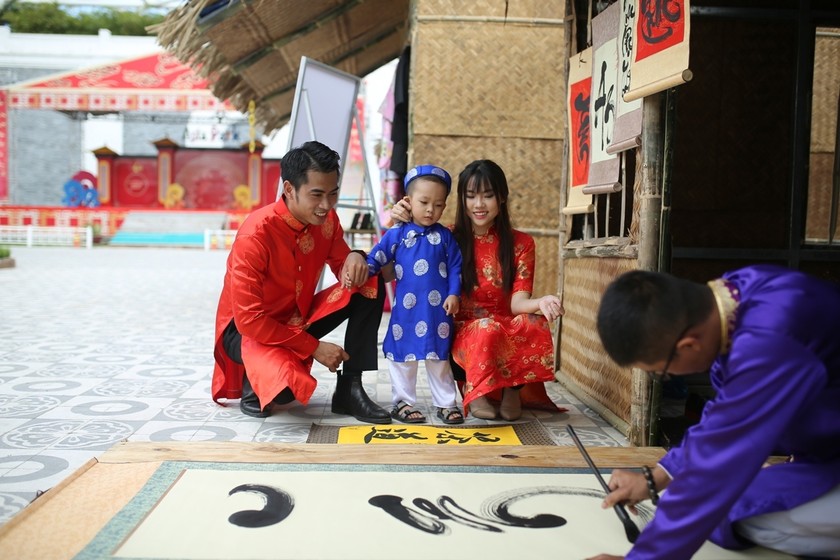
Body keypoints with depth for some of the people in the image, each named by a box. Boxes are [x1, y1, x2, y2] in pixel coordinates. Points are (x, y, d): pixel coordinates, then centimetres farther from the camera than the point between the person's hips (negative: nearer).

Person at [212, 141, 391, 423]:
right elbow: (249, 318, -27)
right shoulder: (255, 235, -28)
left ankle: (349, 389, -7)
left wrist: (356, 259, -21)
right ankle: (254, 380, 3)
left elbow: (343, 269, 5)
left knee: (370, 285, -12)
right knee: (288, 386, -36)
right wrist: (314, 347, -24)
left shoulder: (327, 220, -8)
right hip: (247, 328, -6)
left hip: (298, 318, 7)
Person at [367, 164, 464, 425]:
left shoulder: (445, 236, 5)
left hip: (438, 308, 1)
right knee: (403, 354, 7)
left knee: (440, 356, 12)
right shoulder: (397, 233, 0)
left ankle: (446, 403, 22)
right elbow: (376, 257, -1)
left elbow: (455, 267, 5)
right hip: (406, 308, -1)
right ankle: (402, 402, 20)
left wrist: (453, 294, -6)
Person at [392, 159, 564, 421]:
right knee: (486, 330, -36)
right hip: (464, 331, -2)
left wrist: (540, 302, -35)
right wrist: (396, 226, -19)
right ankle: (475, 389, -8)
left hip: (508, 330, 2)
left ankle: (513, 387, -6)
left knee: (534, 325, -32)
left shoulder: (521, 243, 1)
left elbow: (517, 301, -11)